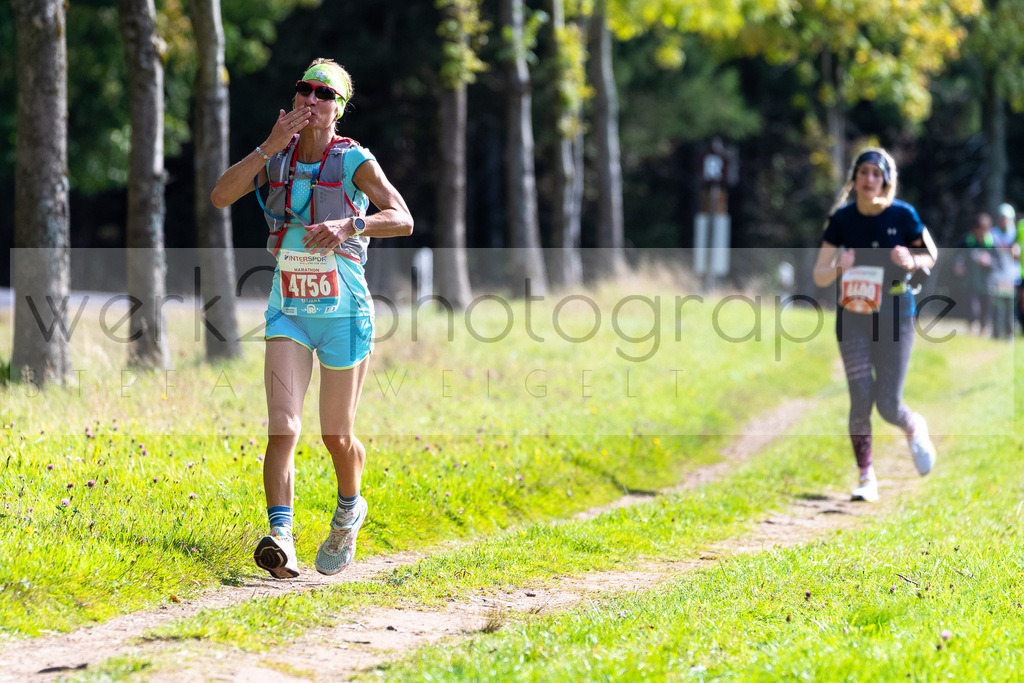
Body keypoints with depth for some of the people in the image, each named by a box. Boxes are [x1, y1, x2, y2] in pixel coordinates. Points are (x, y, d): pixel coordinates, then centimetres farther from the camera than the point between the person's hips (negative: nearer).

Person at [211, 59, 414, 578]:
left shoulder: (353, 161, -6)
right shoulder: (277, 158, 5)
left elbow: (403, 219, -19)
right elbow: (220, 196, -9)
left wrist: (346, 227, -36)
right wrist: (270, 146, -17)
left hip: (344, 314, -2)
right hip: (289, 313, 2)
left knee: (336, 437, 8)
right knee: (283, 427, -16)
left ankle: (349, 510, 38)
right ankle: (280, 535, -25)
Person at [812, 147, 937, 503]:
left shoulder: (902, 215, -9)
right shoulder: (842, 218, -5)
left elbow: (932, 256, 4)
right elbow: (819, 276, -2)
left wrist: (911, 261, -18)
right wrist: (838, 267, -24)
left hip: (895, 316, -1)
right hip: (853, 317, 1)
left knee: (888, 406, -4)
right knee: (860, 399, -7)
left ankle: (915, 429, 33)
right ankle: (866, 477, 10)